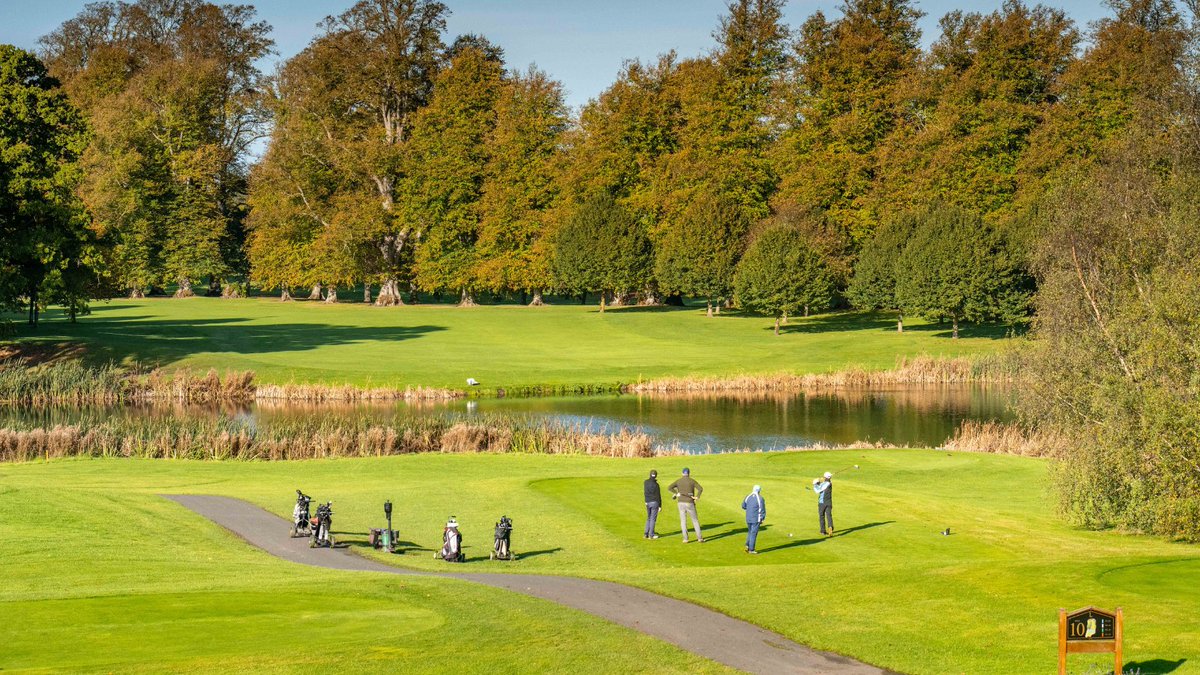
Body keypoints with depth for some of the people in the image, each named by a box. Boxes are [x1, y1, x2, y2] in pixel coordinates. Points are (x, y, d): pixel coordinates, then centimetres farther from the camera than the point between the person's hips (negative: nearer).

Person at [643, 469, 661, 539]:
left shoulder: (646, 482, 0)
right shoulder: (656, 484, -15)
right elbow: (658, 496, -11)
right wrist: (660, 505, -5)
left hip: (647, 502, 5)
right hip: (654, 502, -5)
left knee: (649, 518, 17)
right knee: (653, 519, 1)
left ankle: (646, 533, 14)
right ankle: (651, 535, 3)